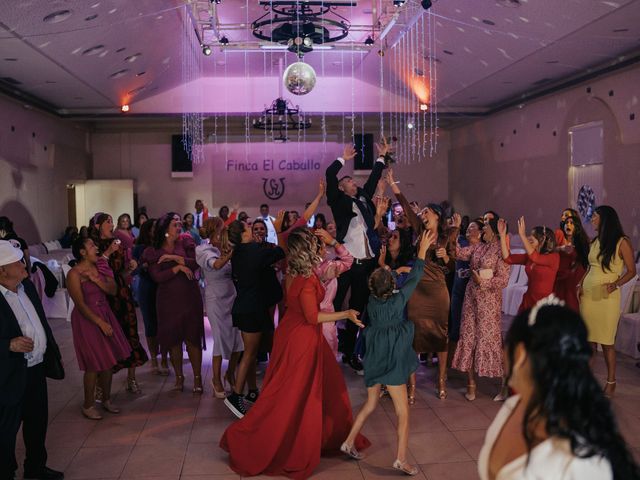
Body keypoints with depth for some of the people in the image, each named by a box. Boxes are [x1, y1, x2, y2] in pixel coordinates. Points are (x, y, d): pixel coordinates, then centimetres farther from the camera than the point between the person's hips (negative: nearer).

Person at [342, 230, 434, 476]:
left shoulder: (372, 301, -3)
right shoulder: (397, 300, -15)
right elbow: (414, 278, -9)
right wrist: (423, 248, -3)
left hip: (374, 360, 6)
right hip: (392, 362, -6)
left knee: (370, 405, 23)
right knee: (403, 413, 3)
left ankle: (349, 442, 26)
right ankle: (401, 459, 2)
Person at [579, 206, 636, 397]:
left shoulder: (622, 242, -5)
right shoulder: (594, 241, 13)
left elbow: (631, 271, -3)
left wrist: (616, 284, -18)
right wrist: (581, 285, 7)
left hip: (607, 297, -5)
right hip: (588, 295, 5)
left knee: (606, 341, -2)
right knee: (589, 339, 7)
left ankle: (611, 381, 10)